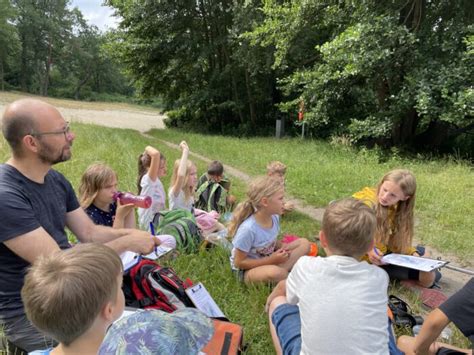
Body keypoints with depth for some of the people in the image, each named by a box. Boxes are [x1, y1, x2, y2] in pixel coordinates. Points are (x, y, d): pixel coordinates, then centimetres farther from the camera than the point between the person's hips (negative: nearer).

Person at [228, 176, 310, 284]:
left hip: (268, 260, 7)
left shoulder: (274, 217, -10)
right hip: (247, 269, -7)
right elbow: (239, 262, -21)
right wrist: (271, 260, -25)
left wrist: (282, 247, -13)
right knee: (276, 273, -39)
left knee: (304, 243, -3)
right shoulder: (248, 229, -30)